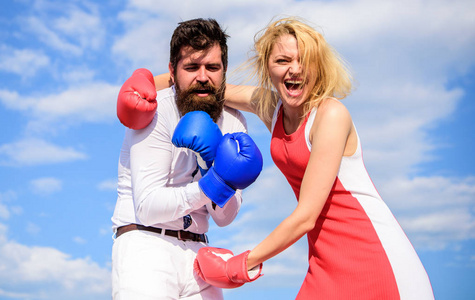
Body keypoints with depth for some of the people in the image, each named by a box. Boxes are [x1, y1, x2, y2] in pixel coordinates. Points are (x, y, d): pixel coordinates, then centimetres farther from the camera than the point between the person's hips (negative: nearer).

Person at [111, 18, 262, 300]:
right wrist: (211, 186, -27)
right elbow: (147, 207, -17)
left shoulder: (233, 122, 6)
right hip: (146, 244, -5)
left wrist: (222, 166, -15)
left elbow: (225, 218, 2)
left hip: (196, 251, 5)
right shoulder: (154, 112, -10)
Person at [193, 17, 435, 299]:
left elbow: (305, 217, -18)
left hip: (374, 257, -6)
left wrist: (242, 264, -9)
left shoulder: (331, 114, -17)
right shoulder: (269, 106, 3)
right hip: (327, 261, 6)